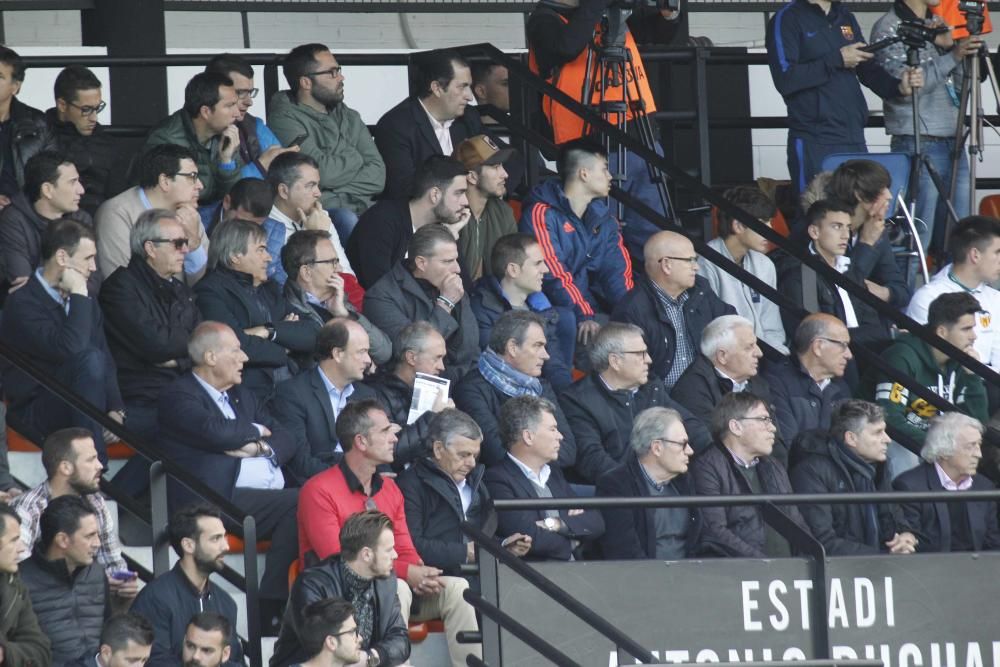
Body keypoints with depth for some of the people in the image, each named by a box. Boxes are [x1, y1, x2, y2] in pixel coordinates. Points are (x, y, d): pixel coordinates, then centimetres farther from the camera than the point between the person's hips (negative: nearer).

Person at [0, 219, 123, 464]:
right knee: (90, 359, -33)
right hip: (35, 413, -7)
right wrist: (79, 295, -19)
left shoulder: (83, 301, 12)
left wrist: (114, 410, -11)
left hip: (77, 407, 7)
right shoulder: (23, 304, -13)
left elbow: (106, 359, 5)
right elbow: (69, 349, -27)